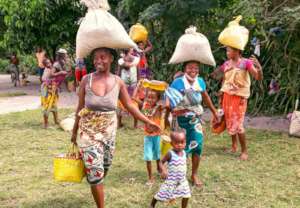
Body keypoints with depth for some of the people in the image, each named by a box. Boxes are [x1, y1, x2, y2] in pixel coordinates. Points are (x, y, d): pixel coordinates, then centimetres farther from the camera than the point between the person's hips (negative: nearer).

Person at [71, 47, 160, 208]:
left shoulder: (118, 82, -4)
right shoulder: (86, 80, -9)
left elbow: (130, 106, 0)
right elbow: (80, 108, -1)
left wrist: (148, 122, -5)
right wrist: (74, 131, 5)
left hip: (109, 131, 3)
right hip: (89, 131, -3)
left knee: (105, 167, 18)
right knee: (95, 172, -5)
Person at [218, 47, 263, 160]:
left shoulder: (246, 62, -11)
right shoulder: (226, 64, 4)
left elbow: (259, 78, -17)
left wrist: (259, 67, -35)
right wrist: (221, 98, 11)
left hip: (239, 97, -5)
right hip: (227, 96, 6)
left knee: (238, 124, -8)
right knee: (230, 123, 12)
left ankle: (244, 151, 6)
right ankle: (234, 146, 28)